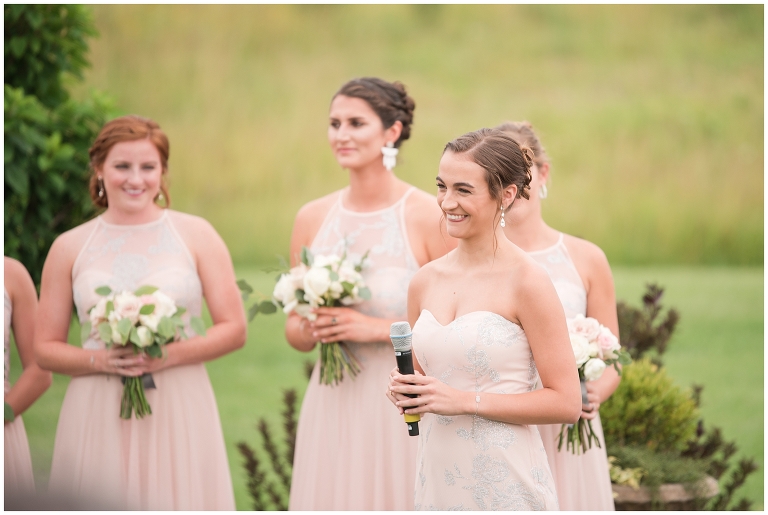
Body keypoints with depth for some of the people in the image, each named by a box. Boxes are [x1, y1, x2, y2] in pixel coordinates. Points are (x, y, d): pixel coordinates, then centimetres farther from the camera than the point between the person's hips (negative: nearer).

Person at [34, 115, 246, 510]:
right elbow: (45, 348, 9)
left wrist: (171, 355, -13)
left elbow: (234, 330, 3)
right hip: (98, 417, 1)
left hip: (179, 415, -1)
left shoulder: (195, 236, 5)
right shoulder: (69, 248, 7)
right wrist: (99, 360, -10)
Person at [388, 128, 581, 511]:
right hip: (437, 476, 6)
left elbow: (566, 403, -12)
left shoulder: (526, 282, -11)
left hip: (505, 484, -5)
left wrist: (466, 400, -16)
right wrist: (404, 390, -2)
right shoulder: (425, 282, 7)